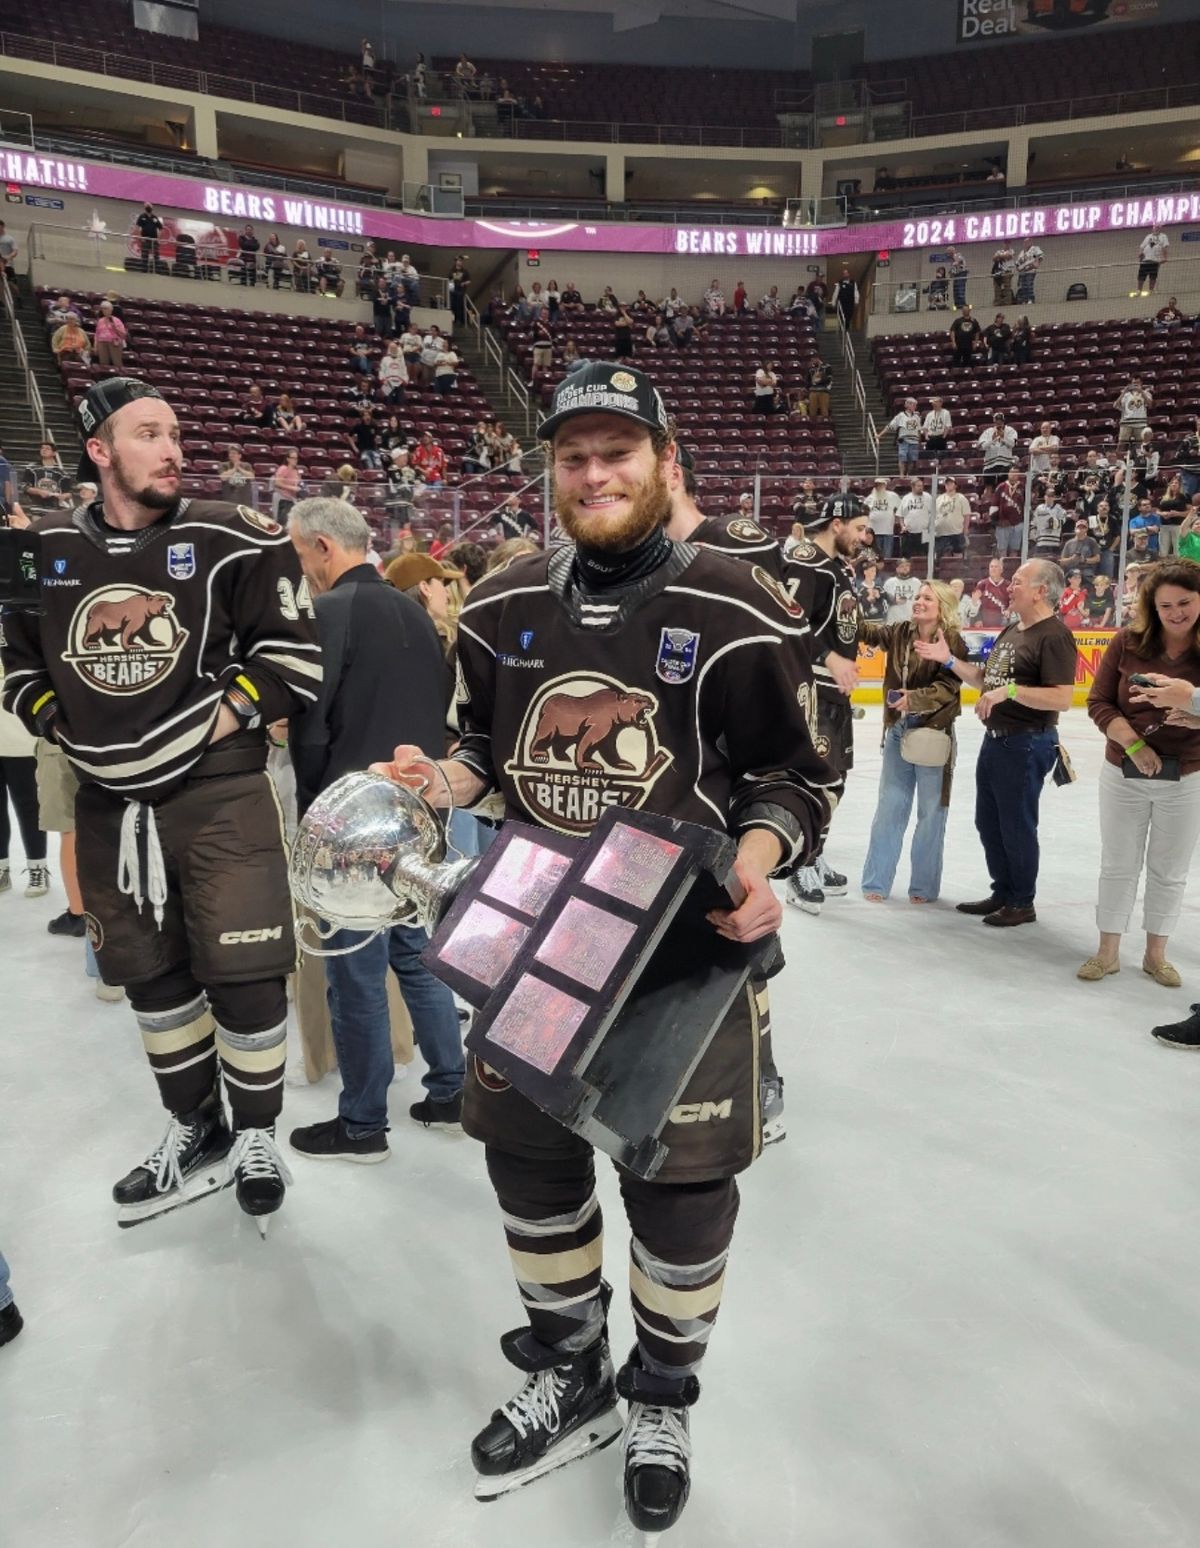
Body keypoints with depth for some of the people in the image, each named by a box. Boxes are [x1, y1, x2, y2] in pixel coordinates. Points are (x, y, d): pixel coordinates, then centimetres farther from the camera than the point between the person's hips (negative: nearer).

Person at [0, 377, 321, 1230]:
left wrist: (220, 719, -10)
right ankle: (195, 1128, 35)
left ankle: (256, 1133, 22)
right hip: (110, 800, 4)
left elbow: (293, 652, -6)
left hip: (218, 792, -4)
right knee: (151, 976, 15)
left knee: (244, 975, -2)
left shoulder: (231, 541, -6)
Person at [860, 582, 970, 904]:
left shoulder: (952, 641, -9)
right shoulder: (900, 633, 5)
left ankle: (925, 886, 19)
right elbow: (866, 631, -4)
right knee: (889, 807, 8)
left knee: (931, 812, 7)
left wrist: (914, 697, -30)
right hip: (898, 729, 4)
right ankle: (876, 882, 16)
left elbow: (949, 687, -17)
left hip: (934, 732, -4)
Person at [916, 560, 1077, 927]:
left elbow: (1061, 699, -24)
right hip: (995, 738, 9)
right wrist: (949, 660, 5)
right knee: (988, 822, 17)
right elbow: (985, 680, 14)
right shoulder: (1012, 631, 13)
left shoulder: (1054, 636, -16)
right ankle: (1002, 893, 31)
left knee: (1016, 826, 2)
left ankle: (1022, 903, 18)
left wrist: (1010, 691, -28)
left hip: (1026, 743, -9)